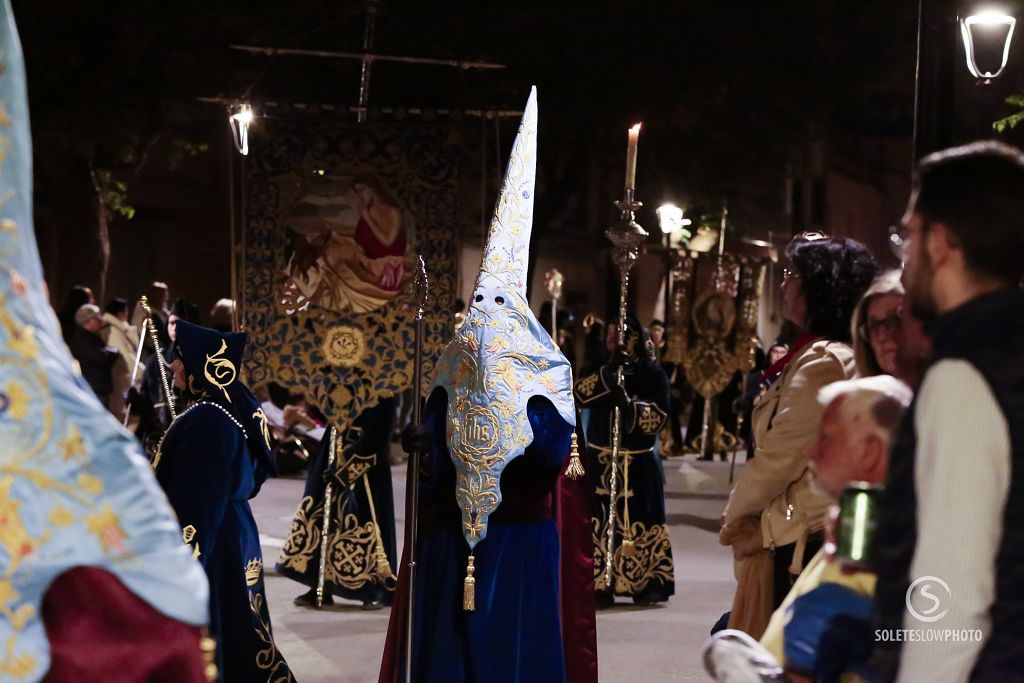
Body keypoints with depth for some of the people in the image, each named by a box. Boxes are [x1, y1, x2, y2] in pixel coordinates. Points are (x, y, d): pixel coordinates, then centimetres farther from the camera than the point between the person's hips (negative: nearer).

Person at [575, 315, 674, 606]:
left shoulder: (654, 376, 1)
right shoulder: (601, 370, 11)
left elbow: (657, 418, -11)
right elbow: (578, 393, -9)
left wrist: (628, 403, -26)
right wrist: (609, 373, -21)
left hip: (638, 465, -3)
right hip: (599, 462, 3)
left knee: (640, 524, -3)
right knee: (598, 522, -1)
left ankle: (647, 585, 3)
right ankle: (599, 586, 2)